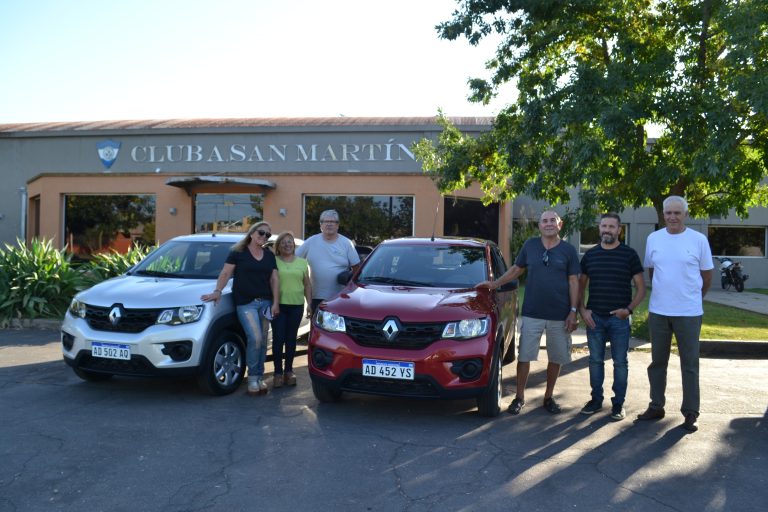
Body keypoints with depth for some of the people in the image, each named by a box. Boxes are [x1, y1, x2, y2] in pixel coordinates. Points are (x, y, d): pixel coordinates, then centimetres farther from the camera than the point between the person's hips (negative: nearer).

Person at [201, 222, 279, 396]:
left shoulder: (269, 255, 14)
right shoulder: (238, 252, 1)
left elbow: (274, 279, 12)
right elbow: (225, 273, -3)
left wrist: (275, 302, 4)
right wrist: (217, 291, -18)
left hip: (265, 302, 5)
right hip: (245, 303, -5)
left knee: (262, 341, 5)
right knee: (255, 339, -16)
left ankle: (260, 378, 15)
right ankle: (252, 378, -2)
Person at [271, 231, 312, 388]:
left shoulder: (302, 263, 13)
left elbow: (307, 285, 15)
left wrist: (309, 303, 7)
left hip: (296, 305, 2)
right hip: (278, 305, -2)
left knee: (291, 339, 7)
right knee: (278, 339, -4)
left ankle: (289, 371, 16)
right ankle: (278, 372, 3)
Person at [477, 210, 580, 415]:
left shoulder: (568, 250, 1)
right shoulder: (530, 245, 3)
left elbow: (573, 282, 0)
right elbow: (516, 269, 14)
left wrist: (573, 311, -5)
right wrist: (494, 284, 8)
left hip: (559, 315, 0)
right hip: (532, 313, 0)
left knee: (556, 358, 9)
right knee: (524, 356, 2)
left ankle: (549, 397, 25)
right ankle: (519, 397, 14)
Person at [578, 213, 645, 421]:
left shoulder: (629, 254, 0)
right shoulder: (590, 255, 7)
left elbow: (640, 287, 1)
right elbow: (581, 285, 13)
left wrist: (629, 309, -11)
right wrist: (582, 309, 1)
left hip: (619, 318, -2)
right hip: (594, 317, 3)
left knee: (620, 362, 4)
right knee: (595, 360, 10)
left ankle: (618, 403, 14)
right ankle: (596, 399, 22)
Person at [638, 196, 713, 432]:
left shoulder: (699, 240, -4)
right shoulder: (653, 238, 3)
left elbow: (707, 276, 4)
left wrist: (692, 299, 11)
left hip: (689, 313, -3)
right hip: (658, 311, 3)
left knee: (689, 364, 4)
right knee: (657, 361, 12)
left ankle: (690, 413, 13)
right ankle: (656, 406, 24)